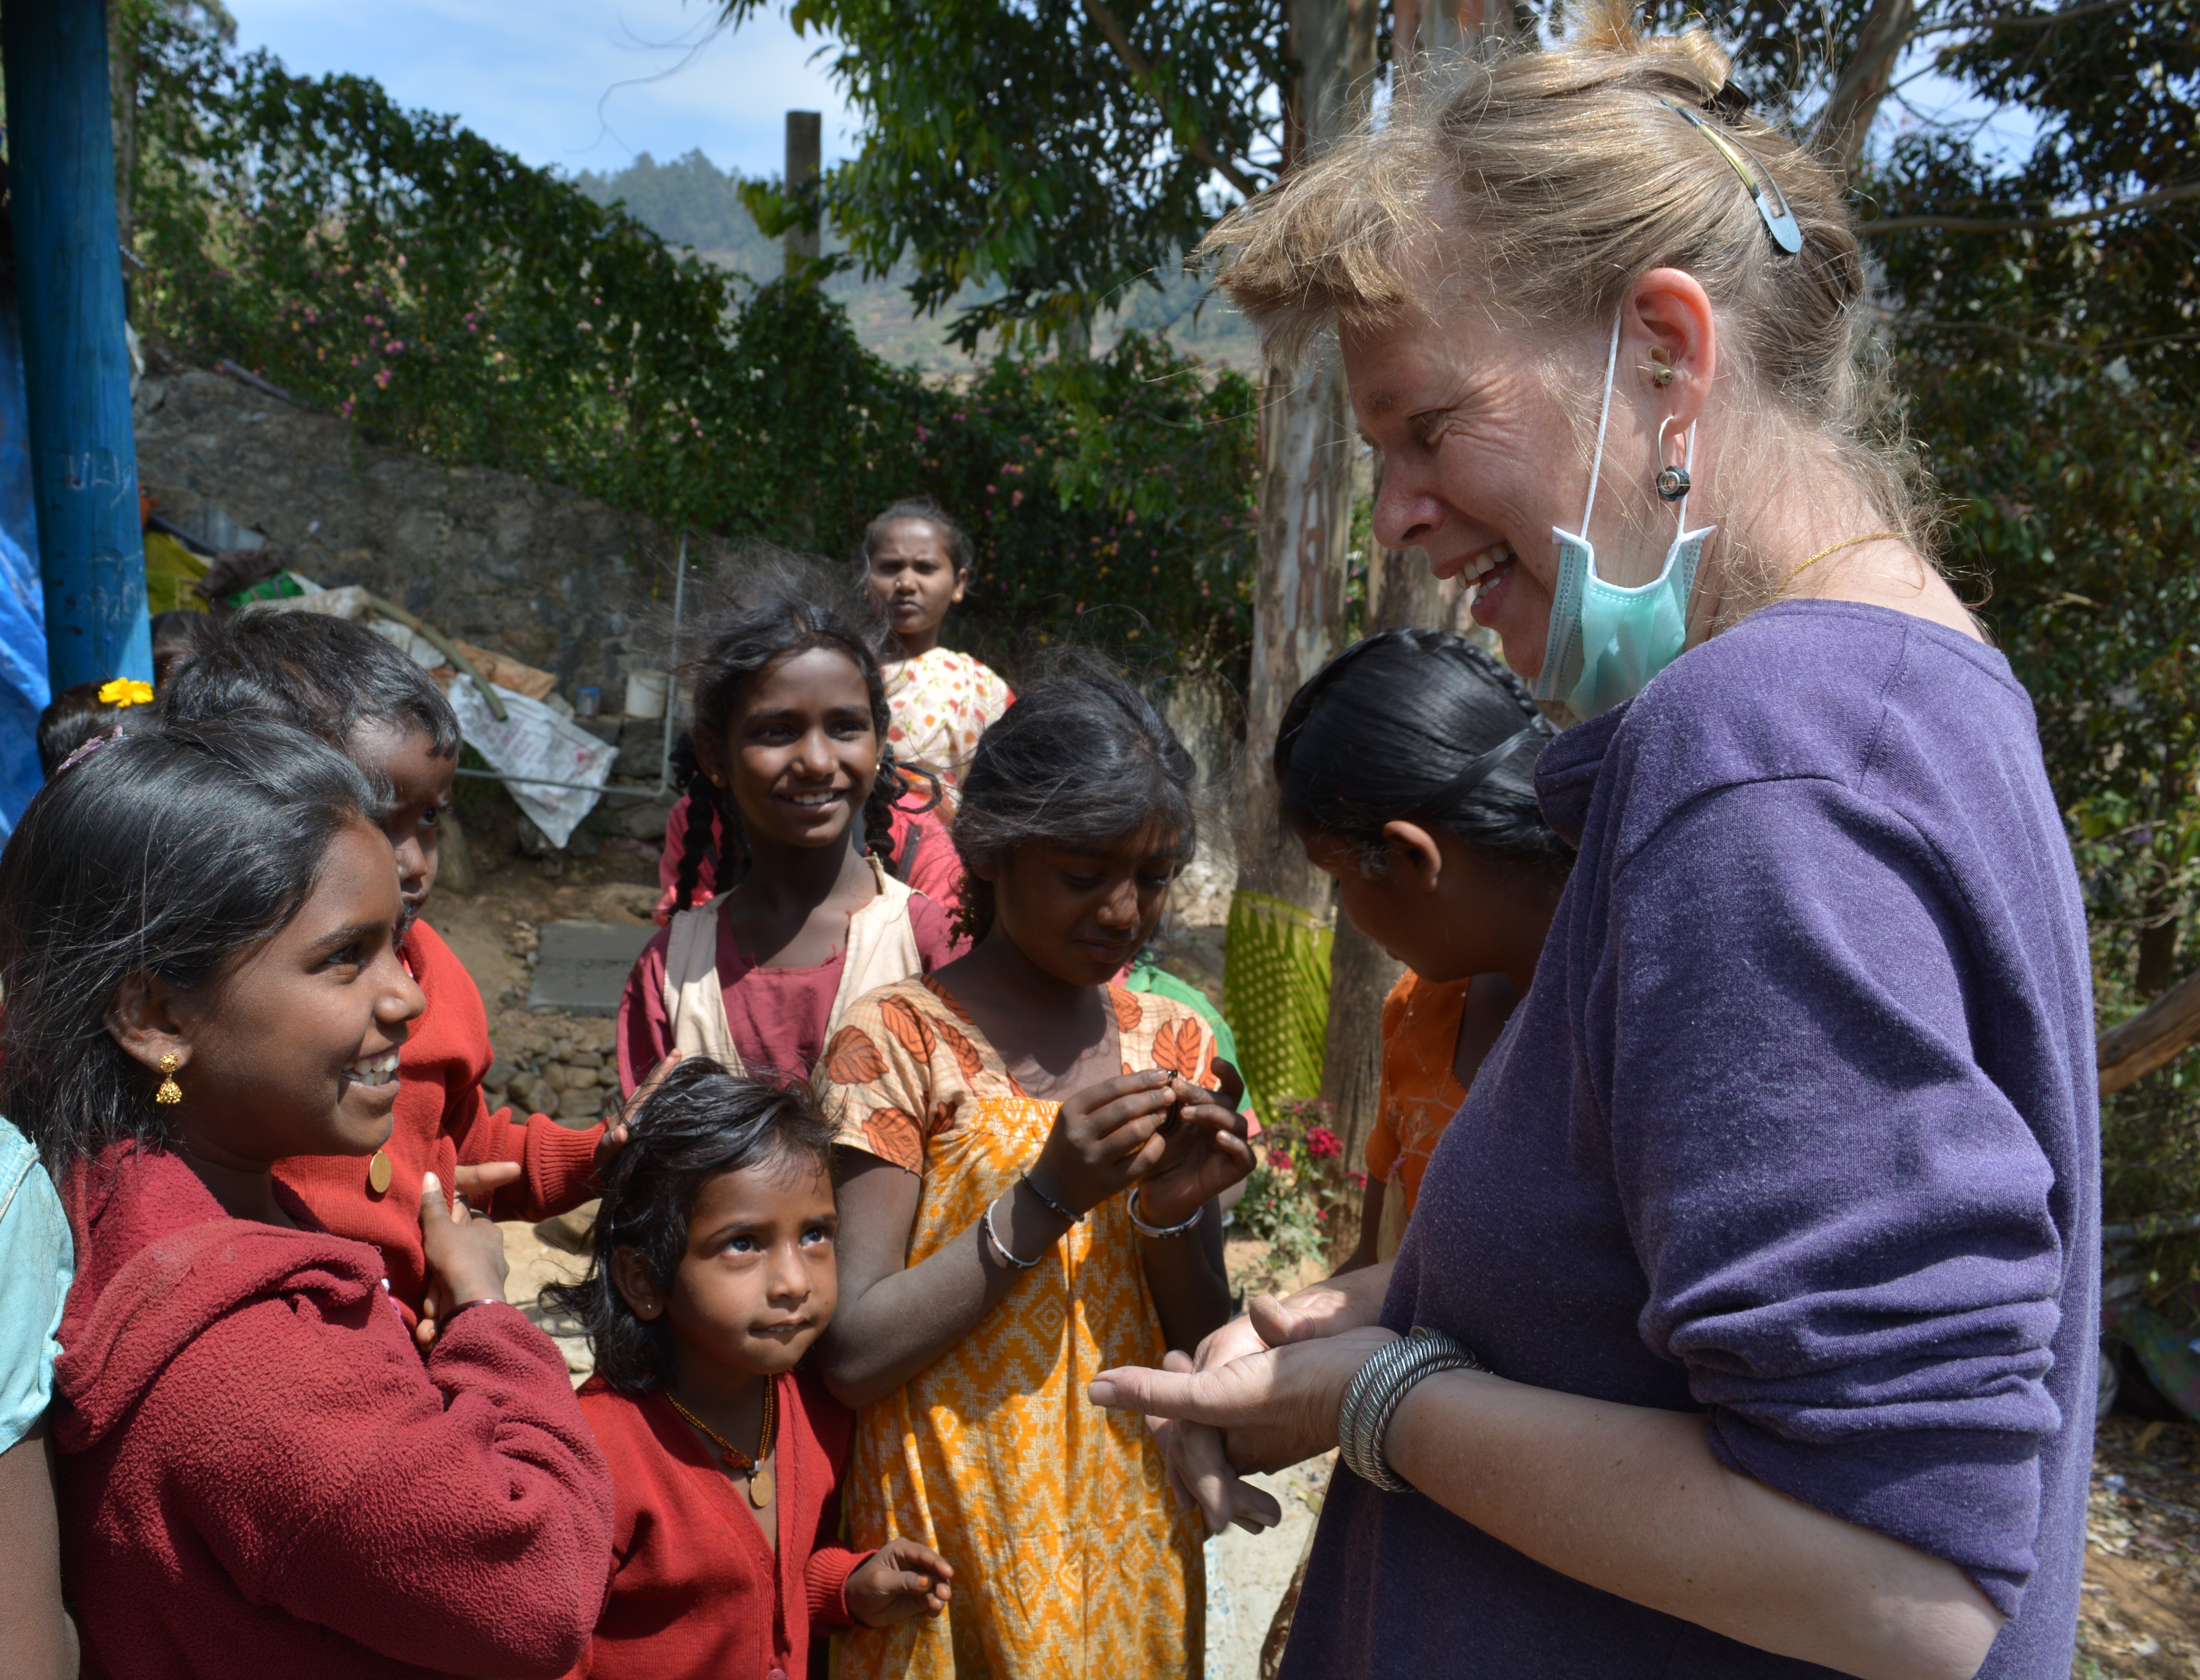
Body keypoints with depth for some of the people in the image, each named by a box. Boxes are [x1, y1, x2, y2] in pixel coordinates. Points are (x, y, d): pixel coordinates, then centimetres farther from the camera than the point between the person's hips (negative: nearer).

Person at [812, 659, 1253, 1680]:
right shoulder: (900, 1039, -13)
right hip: (952, 1548, -4)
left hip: (1132, 1540, 4)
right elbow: (852, 1356, -16)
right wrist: (1047, 1197, -25)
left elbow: (1206, 1348, 3)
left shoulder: (1171, 1043, 1)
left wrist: (1169, 1213, -17)